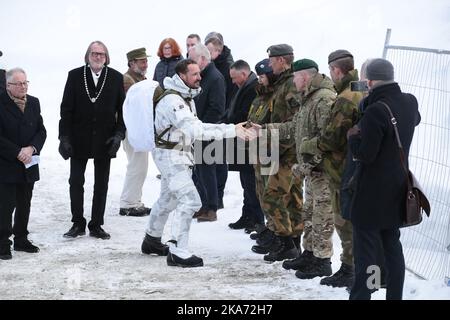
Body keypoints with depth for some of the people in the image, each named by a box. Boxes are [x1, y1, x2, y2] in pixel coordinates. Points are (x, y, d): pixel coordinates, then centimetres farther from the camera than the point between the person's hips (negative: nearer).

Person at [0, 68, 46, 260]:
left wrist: (31, 148, -10)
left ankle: (21, 240, 24)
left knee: (24, 205, 12)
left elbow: (41, 131, 7)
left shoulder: (33, 103, 8)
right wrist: (18, 153, -17)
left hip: (28, 165, 6)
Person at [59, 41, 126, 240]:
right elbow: (66, 109, -2)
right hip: (79, 140, -1)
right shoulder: (75, 76, -1)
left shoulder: (116, 78, 0)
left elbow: (122, 109, 4)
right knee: (76, 182, 1)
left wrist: (119, 134, -7)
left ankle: (96, 225, 16)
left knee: (101, 184, 7)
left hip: (105, 141, 1)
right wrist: (65, 137, -7)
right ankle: (78, 224, 12)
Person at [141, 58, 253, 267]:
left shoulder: (186, 97, 10)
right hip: (170, 155, -11)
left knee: (168, 198, 23)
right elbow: (195, 130, -34)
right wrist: (232, 130, -37)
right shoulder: (173, 100, -24)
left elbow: (195, 127, 10)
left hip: (180, 154, 11)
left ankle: (151, 240, 39)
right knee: (190, 201, -15)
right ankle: (177, 253, -11)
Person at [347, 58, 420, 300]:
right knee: (392, 246, 16)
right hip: (397, 189, 8)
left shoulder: (375, 111, -23)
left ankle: (361, 296, 1)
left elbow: (364, 154, -21)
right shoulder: (410, 103, 1)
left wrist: (353, 136, -3)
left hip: (373, 192, -8)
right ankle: (395, 296, 22)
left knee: (365, 249, -2)